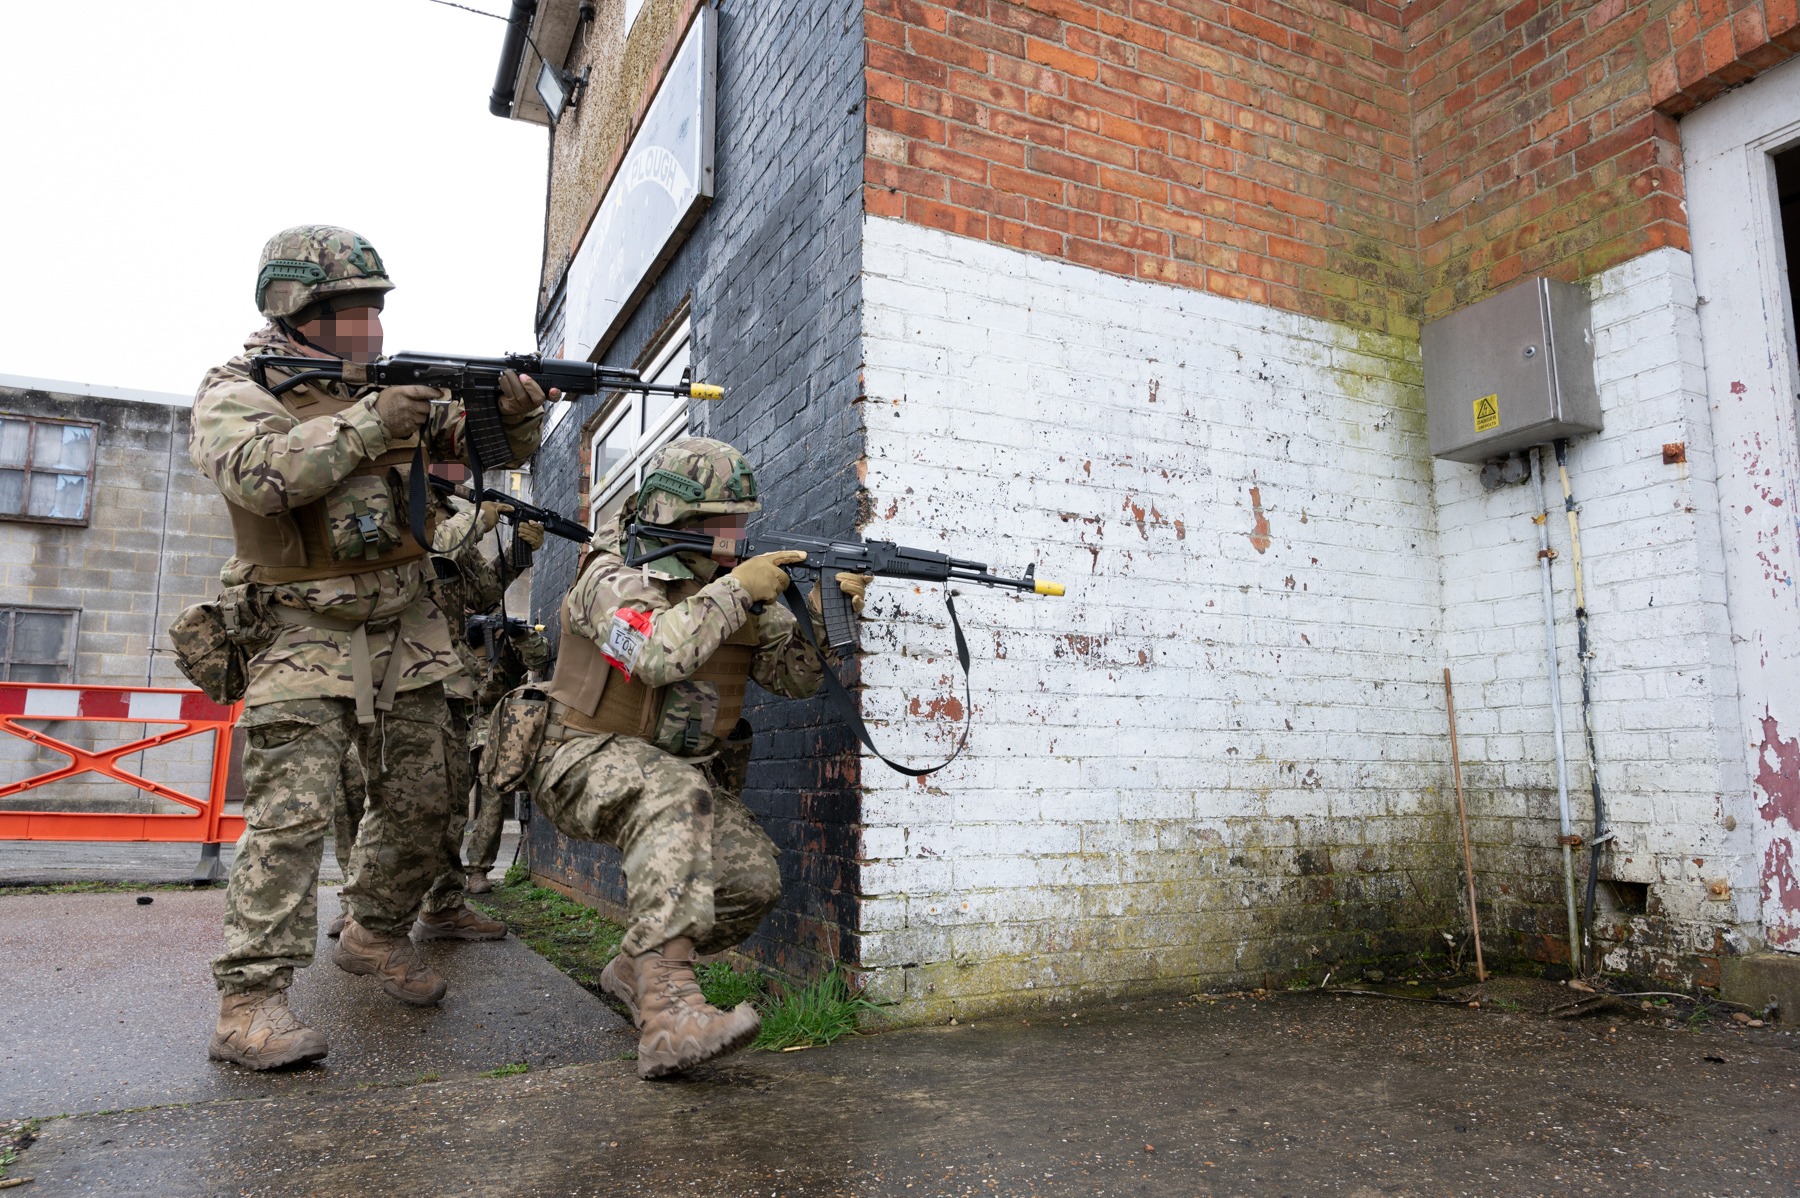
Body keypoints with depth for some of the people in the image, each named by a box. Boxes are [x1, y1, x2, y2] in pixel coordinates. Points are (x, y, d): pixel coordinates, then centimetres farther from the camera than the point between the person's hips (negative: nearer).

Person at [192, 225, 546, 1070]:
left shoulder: (395, 383, 10)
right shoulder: (237, 391, -4)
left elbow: (484, 445, 8)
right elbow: (260, 475, -25)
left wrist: (515, 413, -15)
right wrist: (368, 422, -26)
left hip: (407, 634, 6)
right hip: (305, 641, -5)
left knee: (419, 805, 10)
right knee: (290, 816, -12)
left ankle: (375, 935, 30)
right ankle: (248, 1006, -6)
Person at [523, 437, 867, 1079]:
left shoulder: (732, 582, 3)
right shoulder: (614, 576, -15)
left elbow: (794, 676, -1)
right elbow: (656, 654, -36)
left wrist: (824, 612, -18)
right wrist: (734, 590, -29)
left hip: (684, 771, 6)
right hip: (587, 761, -6)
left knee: (753, 877, -15)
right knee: (675, 795, -37)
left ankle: (636, 968, 12)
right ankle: (667, 1013, -41)